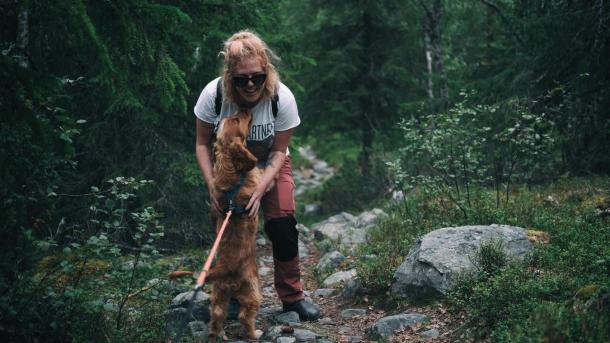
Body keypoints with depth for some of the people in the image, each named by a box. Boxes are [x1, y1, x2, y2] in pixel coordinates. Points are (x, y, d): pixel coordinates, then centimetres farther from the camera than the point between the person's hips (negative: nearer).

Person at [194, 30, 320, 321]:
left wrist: (259, 189, -29)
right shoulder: (214, 94, -27)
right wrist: (213, 187, -25)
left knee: (282, 225, -14)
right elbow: (203, 144, -15)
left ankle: (292, 297, 3)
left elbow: (279, 151, -17)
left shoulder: (282, 98, -28)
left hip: (270, 165, -1)